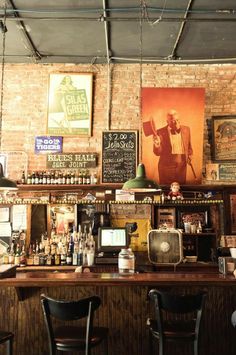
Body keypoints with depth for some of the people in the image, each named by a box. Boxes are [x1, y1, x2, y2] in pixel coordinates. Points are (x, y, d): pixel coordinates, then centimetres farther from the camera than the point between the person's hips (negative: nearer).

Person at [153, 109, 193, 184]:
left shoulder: (186, 129, 4)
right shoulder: (161, 132, -8)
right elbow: (157, 153, -9)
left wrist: (189, 156, 3)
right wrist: (157, 145, -28)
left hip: (182, 167, 3)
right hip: (166, 168, -3)